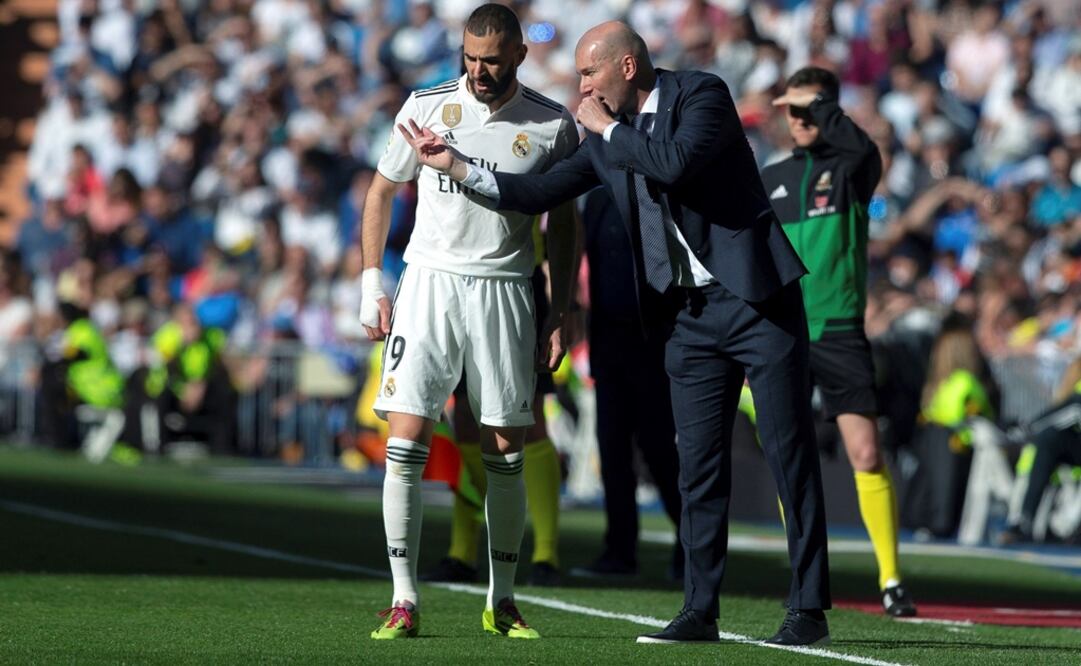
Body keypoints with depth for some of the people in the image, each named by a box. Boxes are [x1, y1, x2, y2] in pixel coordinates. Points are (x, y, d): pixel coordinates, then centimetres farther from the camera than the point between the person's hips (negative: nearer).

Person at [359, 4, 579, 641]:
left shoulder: (552, 126, 0)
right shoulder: (427, 107, 0)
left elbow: (563, 223, 11)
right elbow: (382, 192, 11)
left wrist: (561, 314, 6)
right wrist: (372, 285, 5)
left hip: (504, 292, 0)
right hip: (429, 282, 0)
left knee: (506, 454, 4)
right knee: (406, 442, -10)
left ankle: (502, 600, 16)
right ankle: (405, 601, -6)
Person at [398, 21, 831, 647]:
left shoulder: (702, 95, -9)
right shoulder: (607, 139, 10)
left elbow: (677, 163, -26)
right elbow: (541, 191, 12)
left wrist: (610, 130, -12)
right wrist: (457, 165, 7)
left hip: (756, 298, -6)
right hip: (690, 314, 6)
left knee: (790, 452, -4)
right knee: (700, 464, 5)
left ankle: (809, 610, -2)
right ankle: (700, 610, 9)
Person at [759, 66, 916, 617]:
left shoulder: (851, 169, 0)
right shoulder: (770, 180, 12)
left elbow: (862, 148, -27)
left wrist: (819, 105, -19)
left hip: (839, 331, -4)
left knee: (866, 453, -10)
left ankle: (891, 579, -5)